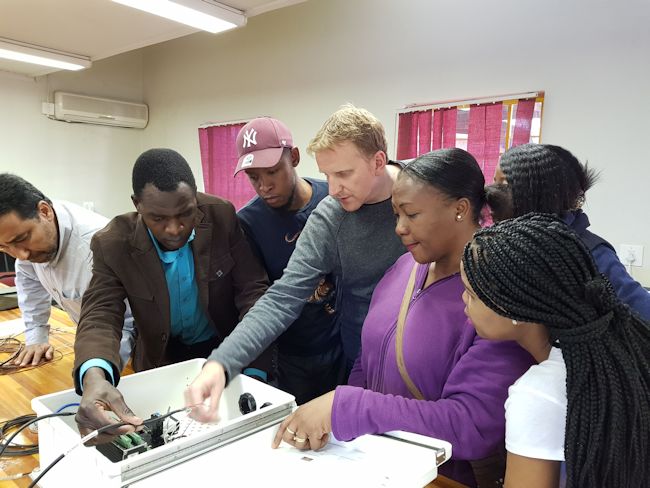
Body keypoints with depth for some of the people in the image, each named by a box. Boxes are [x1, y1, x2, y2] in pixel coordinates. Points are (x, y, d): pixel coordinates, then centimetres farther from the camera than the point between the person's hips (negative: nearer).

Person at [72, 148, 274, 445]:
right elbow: (100, 315, -23)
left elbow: (253, 290, -17)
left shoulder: (222, 216, -18)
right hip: (163, 357, 1)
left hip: (224, 347, 0)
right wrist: (94, 376, -47)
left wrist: (256, 372, -27)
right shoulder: (113, 245, -17)